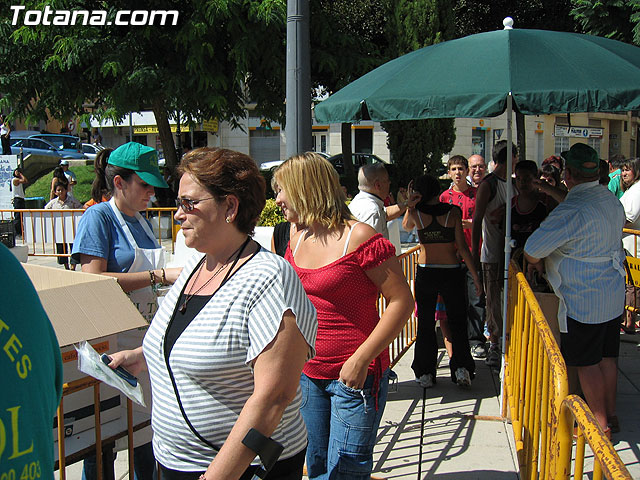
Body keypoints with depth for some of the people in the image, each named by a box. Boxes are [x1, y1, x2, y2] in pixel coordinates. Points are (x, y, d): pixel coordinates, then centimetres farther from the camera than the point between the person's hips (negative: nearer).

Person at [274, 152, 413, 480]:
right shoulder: (297, 240, 7)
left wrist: (361, 359, -21)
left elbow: (401, 301, -16)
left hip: (355, 376, -7)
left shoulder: (358, 238, -15)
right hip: (307, 374, 7)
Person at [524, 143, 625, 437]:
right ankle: (610, 413, 30)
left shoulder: (572, 211, -25)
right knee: (606, 357, 18)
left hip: (584, 300, -8)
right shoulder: (612, 200, 3)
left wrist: (535, 262, -2)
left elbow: (532, 248, -25)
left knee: (587, 363, 4)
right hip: (614, 295, 8)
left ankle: (600, 425, 13)